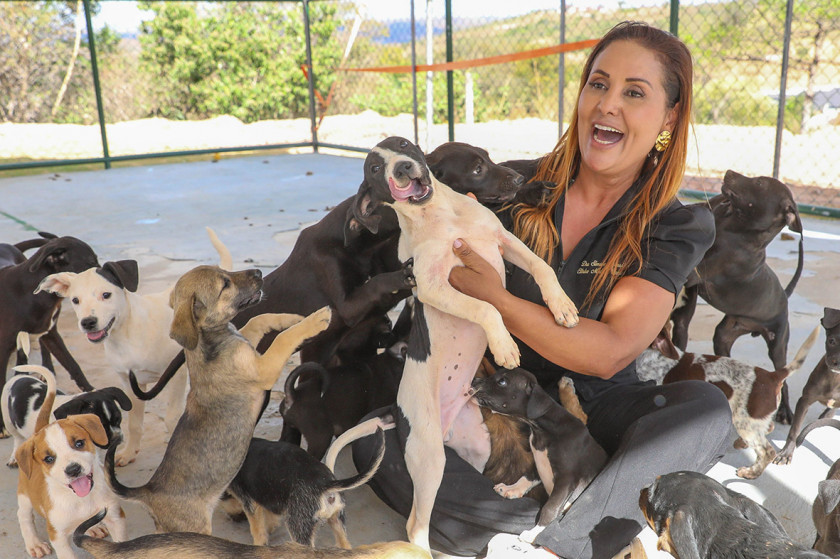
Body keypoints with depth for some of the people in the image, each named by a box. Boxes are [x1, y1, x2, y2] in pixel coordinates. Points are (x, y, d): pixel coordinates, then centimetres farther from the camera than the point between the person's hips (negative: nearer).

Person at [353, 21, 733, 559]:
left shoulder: (676, 227, -6)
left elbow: (609, 353, -18)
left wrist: (497, 300, -23)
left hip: (595, 402, 0)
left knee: (705, 407, -29)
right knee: (374, 437, -23)